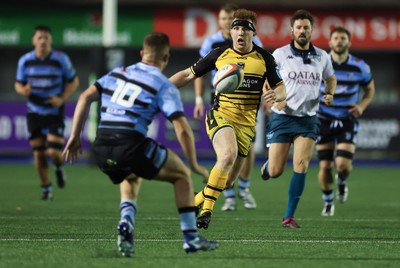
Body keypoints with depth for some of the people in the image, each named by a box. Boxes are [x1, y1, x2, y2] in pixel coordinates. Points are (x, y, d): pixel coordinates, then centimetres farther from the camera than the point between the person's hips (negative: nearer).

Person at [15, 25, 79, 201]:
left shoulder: (61, 59, -6)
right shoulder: (25, 61, -1)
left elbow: (73, 81, 2)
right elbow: (18, 84, 9)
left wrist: (63, 99, -13)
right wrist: (23, 90, -16)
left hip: (55, 112, -2)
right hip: (34, 112, 2)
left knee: (54, 152, -13)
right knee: (38, 153, 2)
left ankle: (59, 167, 24)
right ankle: (46, 188, 20)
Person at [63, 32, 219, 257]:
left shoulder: (117, 74, 19)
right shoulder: (164, 87, 4)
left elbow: (86, 97, 12)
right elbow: (182, 129, -5)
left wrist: (75, 136, 14)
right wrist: (194, 164, 5)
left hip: (102, 149, 5)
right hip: (132, 144, -5)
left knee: (131, 179, 36)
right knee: (182, 175, 17)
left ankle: (126, 224, 8)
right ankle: (191, 238, 13)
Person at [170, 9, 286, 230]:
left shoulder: (264, 59, 4)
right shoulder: (219, 54, 2)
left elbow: (281, 89, 7)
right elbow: (188, 74, 10)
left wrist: (275, 95, -18)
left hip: (246, 124, 3)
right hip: (220, 115, -3)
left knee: (227, 181, 2)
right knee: (228, 154, -33)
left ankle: (195, 202, 29)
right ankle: (206, 209, -25)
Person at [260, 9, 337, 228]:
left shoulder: (322, 57, 5)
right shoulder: (280, 54, -4)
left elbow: (330, 78, 23)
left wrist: (329, 94, 2)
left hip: (308, 120, 2)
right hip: (282, 118, -1)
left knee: (301, 166, -15)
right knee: (275, 172, -2)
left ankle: (289, 216, -8)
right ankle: (267, 166, 38)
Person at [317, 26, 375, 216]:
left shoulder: (360, 67, -6)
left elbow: (370, 90, 10)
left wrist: (362, 105, -9)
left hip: (348, 120, 0)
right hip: (324, 120, 0)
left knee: (343, 164, -16)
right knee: (325, 166, -2)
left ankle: (342, 182, 22)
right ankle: (328, 203, 22)